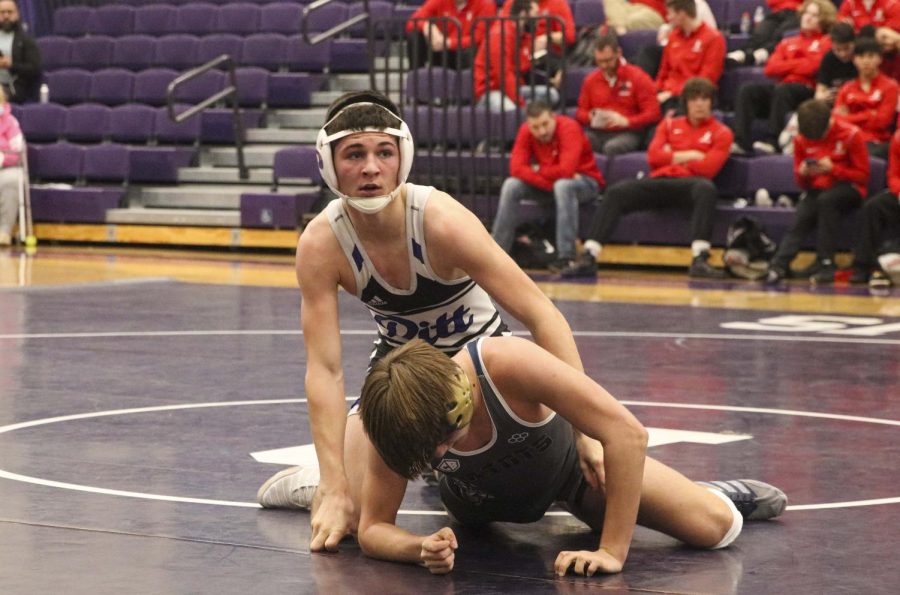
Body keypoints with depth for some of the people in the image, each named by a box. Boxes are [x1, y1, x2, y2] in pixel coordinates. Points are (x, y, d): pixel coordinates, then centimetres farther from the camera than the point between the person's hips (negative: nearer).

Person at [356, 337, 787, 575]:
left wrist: (612, 551, -44)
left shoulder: (507, 363, -45)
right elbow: (372, 529, -27)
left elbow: (627, 433, -45)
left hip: (568, 460, -2)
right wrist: (421, 549, -49)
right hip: (481, 501, 3)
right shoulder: (397, 424, -36)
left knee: (715, 527, -10)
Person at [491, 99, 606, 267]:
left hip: (585, 182, -5)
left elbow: (566, 171, -35)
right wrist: (547, 181, -31)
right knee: (511, 185, -17)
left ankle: (566, 255, -36)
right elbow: (516, 168, -21)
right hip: (549, 184, 5)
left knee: (563, 185, -38)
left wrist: (538, 170, -19)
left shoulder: (569, 129, -26)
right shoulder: (525, 131, -11)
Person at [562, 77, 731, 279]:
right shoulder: (669, 124, 23)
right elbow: (653, 156, 8)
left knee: (706, 188, -40)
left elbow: (708, 167, -5)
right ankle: (588, 258, -32)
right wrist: (687, 156, 1)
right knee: (617, 191, -23)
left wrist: (672, 156, 4)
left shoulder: (721, 132, 11)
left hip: (690, 183, -3)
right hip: (659, 182, 3)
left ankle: (700, 260, -49)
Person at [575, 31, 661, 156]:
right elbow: (581, 112, 22)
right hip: (598, 133, 4)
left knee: (612, 147, -39)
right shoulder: (591, 80, 15)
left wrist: (625, 121, -17)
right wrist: (591, 117, -3)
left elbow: (653, 113, -4)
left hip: (628, 134, -3)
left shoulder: (638, 77, 2)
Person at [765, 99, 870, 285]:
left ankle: (825, 263, -33)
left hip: (848, 189, -3)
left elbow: (863, 175, -8)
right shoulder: (801, 140, 3)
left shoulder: (851, 135, -10)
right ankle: (778, 265, -40)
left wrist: (832, 169, -22)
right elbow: (801, 182, 12)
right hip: (816, 190, 3)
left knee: (826, 199, -37)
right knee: (800, 219, -29)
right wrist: (803, 173, -14)